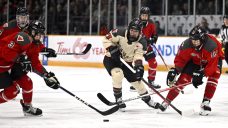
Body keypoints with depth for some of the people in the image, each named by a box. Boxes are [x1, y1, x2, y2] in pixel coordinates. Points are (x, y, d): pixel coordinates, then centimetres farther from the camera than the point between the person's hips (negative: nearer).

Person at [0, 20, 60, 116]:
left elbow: (35, 64, 8)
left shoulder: (34, 45, 7)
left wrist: (47, 75, -2)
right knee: (12, 90, -11)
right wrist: (20, 59, -30)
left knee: (27, 83, 7)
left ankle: (27, 107, 25)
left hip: (10, 66, 10)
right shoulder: (22, 38, -25)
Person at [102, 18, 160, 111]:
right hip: (111, 59, -4)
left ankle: (148, 100, 25)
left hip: (126, 62, 4)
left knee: (136, 79, 4)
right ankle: (118, 99, -12)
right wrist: (112, 49, -28)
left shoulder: (141, 41, -17)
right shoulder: (120, 34, -24)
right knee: (118, 74, -30)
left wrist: (139, 66, -42)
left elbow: (138, 55, -25)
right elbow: (107, 39, -14)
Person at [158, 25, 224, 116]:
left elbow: (212, 65, -38)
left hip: (213, 58, -2)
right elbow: (180, 58, -15)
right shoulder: (187, 44, -29)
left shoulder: (211, 45, -40)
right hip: (195, 60, 3)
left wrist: (201, 74, -46)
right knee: (184, 77, -9)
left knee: (214, 75, -28)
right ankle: (167, 101, -2)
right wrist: (175, 70, -30)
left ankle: (206, 103, -21)